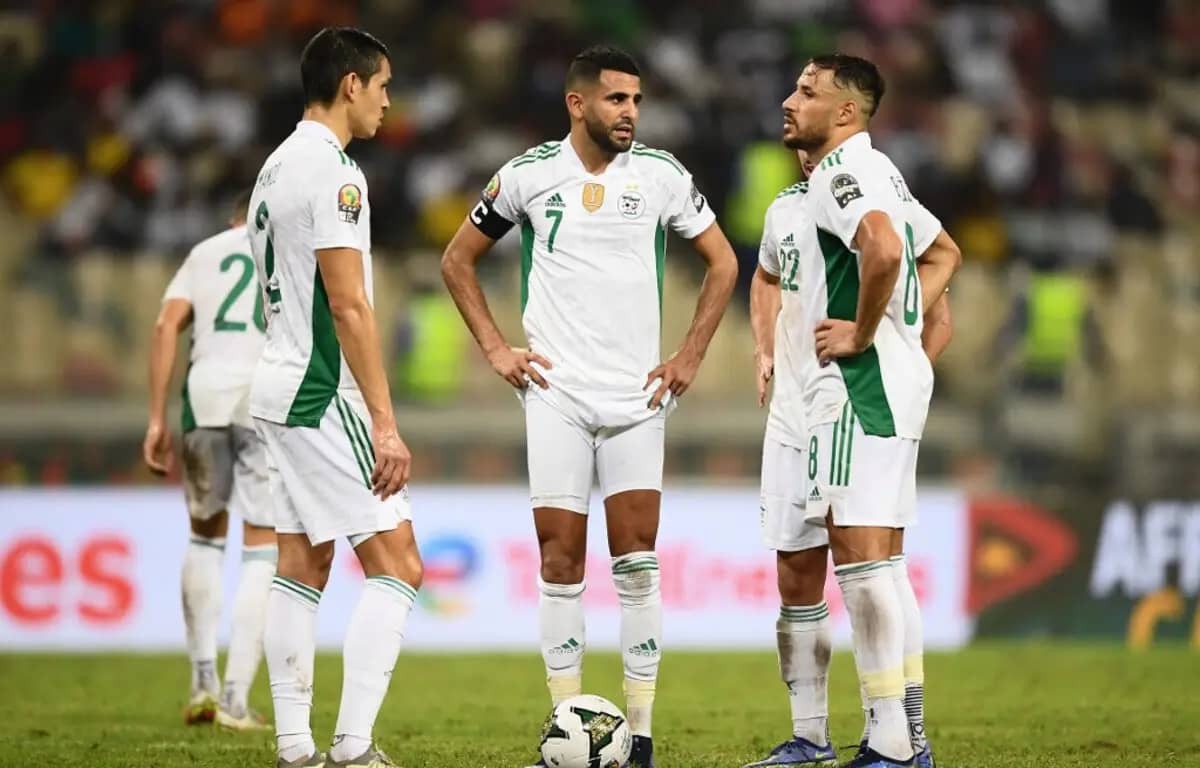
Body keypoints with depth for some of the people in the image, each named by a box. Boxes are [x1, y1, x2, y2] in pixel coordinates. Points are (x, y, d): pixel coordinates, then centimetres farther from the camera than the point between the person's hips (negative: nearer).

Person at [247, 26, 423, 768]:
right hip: (323, 398, -10)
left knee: (302, 567, 10)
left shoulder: (278, 165, 15)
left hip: (281, 389, 10)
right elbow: (348, 305, -19)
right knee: (397, 565, -7)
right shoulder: (332, 170, -15)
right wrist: (386, 425, -18)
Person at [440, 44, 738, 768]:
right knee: (561, 560, -2)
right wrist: (496, 349, 4)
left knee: (638, 562, -5)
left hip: (636, 394, 0)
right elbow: (458, 259, 12)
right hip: (557, 390, 0)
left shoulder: (661, 175, 1)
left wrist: (691, 356, 4)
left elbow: (723, 261, 12)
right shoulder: (529, 175, 0)